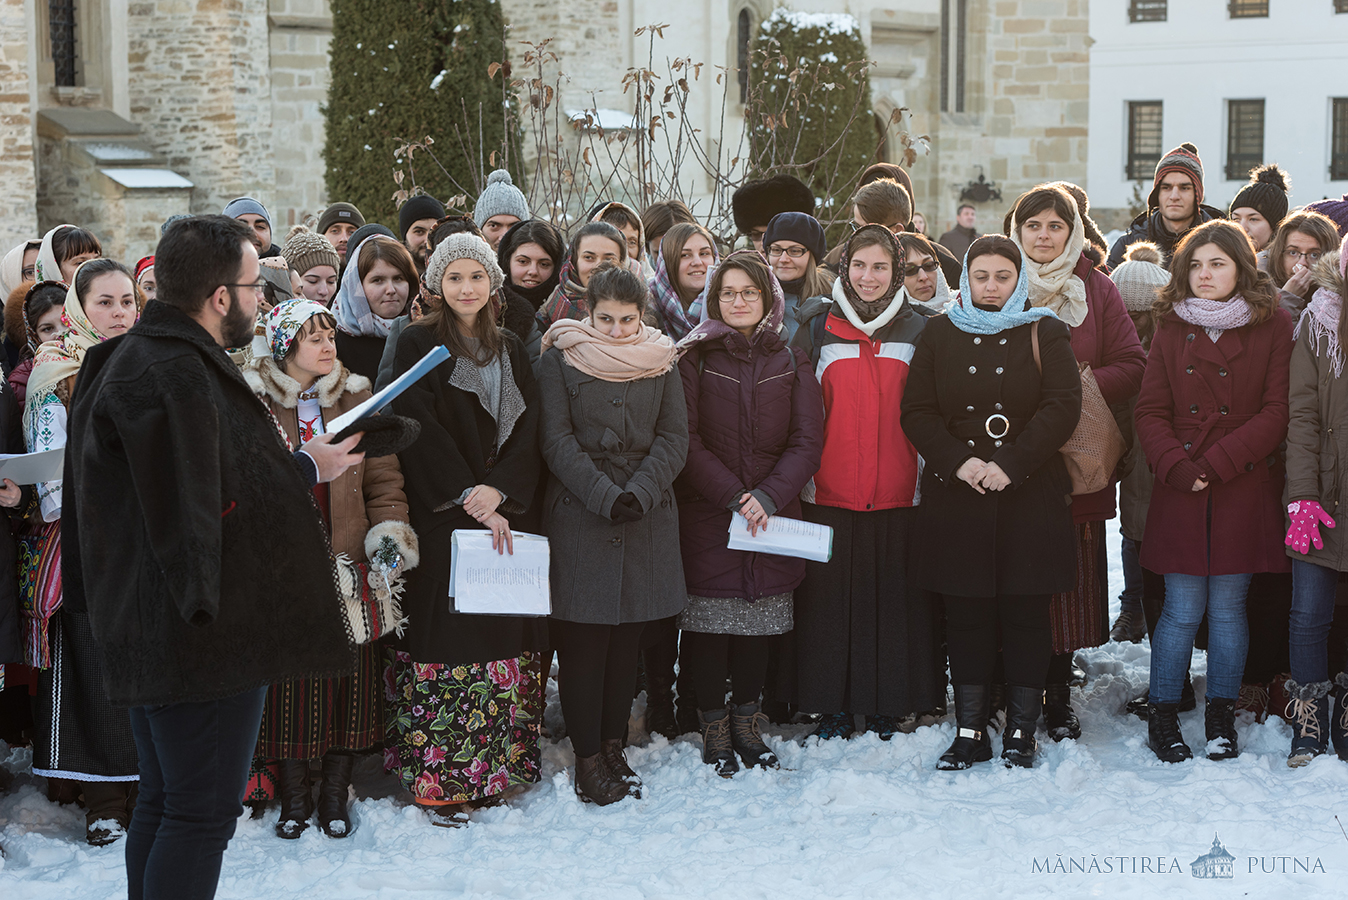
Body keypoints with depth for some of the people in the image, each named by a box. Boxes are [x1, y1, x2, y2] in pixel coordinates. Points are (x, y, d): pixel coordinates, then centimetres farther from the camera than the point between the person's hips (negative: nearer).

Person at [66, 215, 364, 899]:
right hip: (200, 632, -11)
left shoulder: (144, 357, 13)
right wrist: (309, 468, -9)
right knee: (203, 810, -4)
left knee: (163, 803, 18)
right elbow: (204, 507, -22)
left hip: (153, 630, 11)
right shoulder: (174, 376, -21)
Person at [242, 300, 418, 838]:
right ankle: (293, 796, 12)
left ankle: (334, 793, 16)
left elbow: (383, 476, 10)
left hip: (351, 566, 3)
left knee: (351, 674, 3)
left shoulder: (357, 399, 11)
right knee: (289, 678, -2)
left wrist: (390, 534, 0)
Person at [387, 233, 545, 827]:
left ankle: (497, 765, 10)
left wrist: (498, 491, -11)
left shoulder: (511, 350, 15)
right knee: (448, 637, -7)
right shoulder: (418, 344, 1)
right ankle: (440, 778, -2)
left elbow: (528, 431, 6)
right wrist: (471, 500, -15)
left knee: (506, 634, 2)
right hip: (441, 517, -4)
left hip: (508, 514, 4)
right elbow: (421, 432, -8)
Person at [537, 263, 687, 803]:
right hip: (578, 512, -3)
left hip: (647, 517, 3)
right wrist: (605, 495, -16)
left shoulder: (660, 362, 10)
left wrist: (639, 492, -11)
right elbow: (557, 439, -5)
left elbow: (674, 438, 5)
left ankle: (613, 745, 16)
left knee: (628, 635, 6)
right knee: (583, 638, -3)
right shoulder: (560, 359, 1)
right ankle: (588, 758, 3)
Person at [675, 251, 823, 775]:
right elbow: (686, 441, -5)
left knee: (760, 619, 4)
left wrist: (768, 496, -13)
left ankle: (746, 720, 17)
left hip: (772, 513, 2)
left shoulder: (791, 364, 8)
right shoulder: (695, 359, 1)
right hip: (706, 514, -2)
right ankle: (713, 724, 10)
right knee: (709, 618, -2)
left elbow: (807, 441, 1)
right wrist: (732, 495, -14)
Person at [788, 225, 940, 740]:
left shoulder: (917, 331, 7)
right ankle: (833, 708, 12)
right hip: (830, 492, 0)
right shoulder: (818, 329, 5)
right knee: (830, 597, 2)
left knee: (894, 598, 3)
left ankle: (887, 708, 13)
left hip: (899, 494, 0)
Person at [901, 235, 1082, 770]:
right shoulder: (940, 334, 10)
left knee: (1025, 612, 0)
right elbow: (917, 410, 5)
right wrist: (958, 462, -11)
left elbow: (1063, 406, -5)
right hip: (956, 494, 1)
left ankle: (1021, 730, 8)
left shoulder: (1044, 334, 6)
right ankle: (969, 732, 8)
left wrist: (1010, 465, -15)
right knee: (965, 613, 2)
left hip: (1029, 495, -1)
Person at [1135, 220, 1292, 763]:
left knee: (1227, 607, 4)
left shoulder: (1274, 326, 1)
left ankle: (1221, 718, 16)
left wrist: (1215, 464, -13)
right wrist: (1176, 467, -13)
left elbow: (1277, 412, -6)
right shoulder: (1172, 327, 9)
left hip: (1245, 488, -1)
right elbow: (1150, 412, 4)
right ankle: (1162, 718, 11)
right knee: (1182, 610, 0)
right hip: (1180, 492, 1)